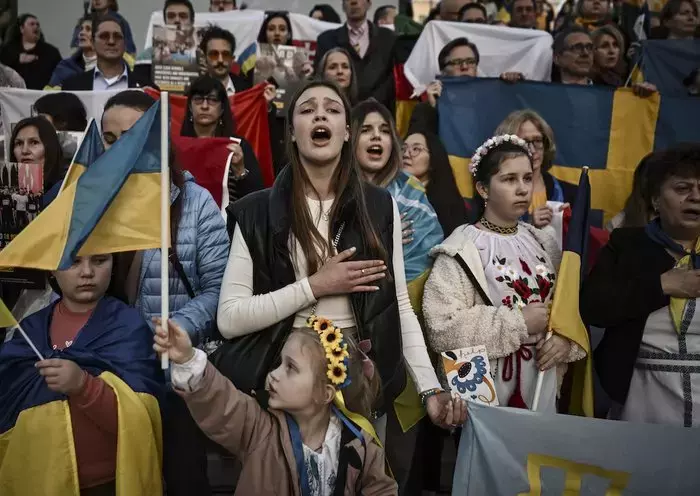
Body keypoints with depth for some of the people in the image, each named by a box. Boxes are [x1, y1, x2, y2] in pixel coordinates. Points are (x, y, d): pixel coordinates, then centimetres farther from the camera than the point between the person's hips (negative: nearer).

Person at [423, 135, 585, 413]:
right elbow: (442, 327, -20)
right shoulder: (461, 250, -10)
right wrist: (518, 323, -17)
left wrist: (566, 339, -10)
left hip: (543, 388, 6)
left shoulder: (543, 245, 10)